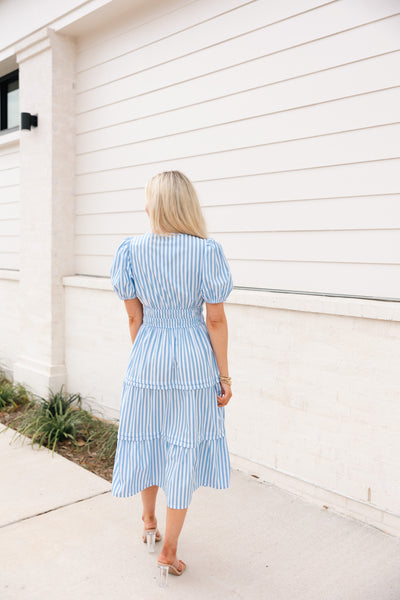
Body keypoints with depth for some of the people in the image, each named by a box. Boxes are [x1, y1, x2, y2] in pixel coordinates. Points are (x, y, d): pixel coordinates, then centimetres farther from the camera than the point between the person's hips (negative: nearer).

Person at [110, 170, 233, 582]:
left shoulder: (131, 250, -6)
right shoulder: (207, 251, -10)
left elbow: (134, 317, 1)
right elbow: (216, 321, -8)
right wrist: (224, 376, 0)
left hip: (147, 360, 2)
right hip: (195, 362, -2)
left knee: (148, 440, 21)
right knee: (184, 450, 10)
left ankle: (148, 520, 45)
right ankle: (168, 551, 23)